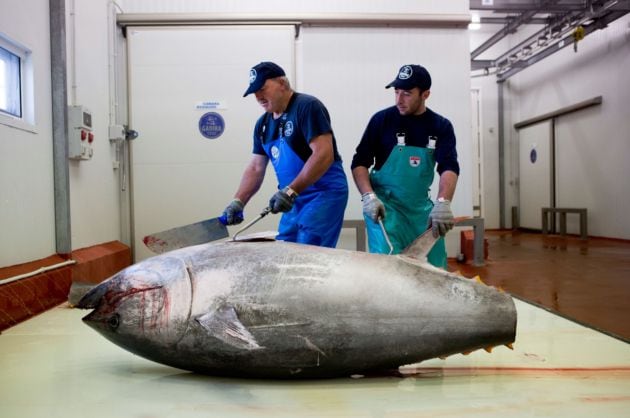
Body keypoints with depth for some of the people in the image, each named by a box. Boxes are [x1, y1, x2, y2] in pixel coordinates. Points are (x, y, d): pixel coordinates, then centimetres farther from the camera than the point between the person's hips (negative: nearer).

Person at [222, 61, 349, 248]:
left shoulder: (307, 107, -12)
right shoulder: (263, 124, 11)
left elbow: (324, 154, -21)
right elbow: (255, 168, 13)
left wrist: (290, 191, -24)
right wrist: (238, 201, -1)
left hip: (324, 193, -8)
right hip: (295, 199, 8)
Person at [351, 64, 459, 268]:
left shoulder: (441, 126, 0)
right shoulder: (382, 119, -7)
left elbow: (449, 167, -13)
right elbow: (359, 162, -5)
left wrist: (443, 203, -31)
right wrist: (368, 196, -21)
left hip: (420, 206, 3)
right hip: (384, 203, -3)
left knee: (434, 266, 5)